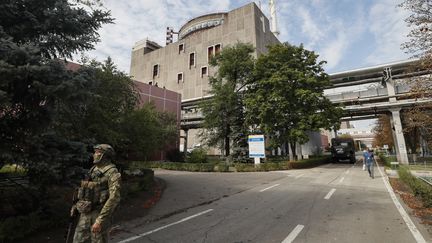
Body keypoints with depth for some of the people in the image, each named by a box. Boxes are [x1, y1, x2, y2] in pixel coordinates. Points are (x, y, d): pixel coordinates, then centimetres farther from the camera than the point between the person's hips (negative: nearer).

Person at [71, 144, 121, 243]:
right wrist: (76, 205, 14)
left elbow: (114, 198, -23)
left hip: (100, 214, -7)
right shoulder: (93, 170, 10)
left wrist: (100, 220, -24)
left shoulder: (112, 172, -17)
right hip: (85, 213, 7)